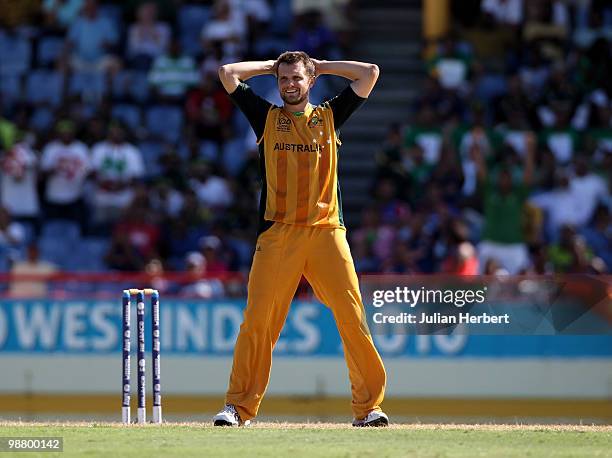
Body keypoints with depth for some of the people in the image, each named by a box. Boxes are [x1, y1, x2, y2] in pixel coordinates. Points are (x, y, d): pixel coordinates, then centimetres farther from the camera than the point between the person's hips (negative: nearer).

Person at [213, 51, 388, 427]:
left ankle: (369, 406, -5)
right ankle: (239, 407, -2)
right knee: (258, 320, -8)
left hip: (327, 231, 0)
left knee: (353, 318, -8)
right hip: (278, 234, 0)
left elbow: (370, 73, 13)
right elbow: (228, 73, 11)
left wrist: (321, 66, 20)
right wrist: (271, 66, 21)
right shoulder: (267, 117, 15)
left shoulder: (329, 116, 16)